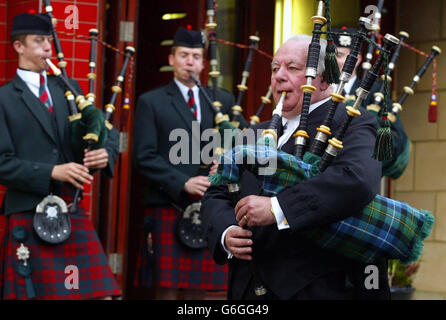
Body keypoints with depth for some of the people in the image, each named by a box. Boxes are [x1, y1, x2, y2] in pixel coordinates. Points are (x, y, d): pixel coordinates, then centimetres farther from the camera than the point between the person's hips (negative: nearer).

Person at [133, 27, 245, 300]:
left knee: (198, 288, 5)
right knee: (167, 288, -4)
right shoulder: (151, 102, 5)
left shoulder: (223, 101, 15)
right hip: (169, 207, -3)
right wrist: (183, 183, -14)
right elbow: (145, 157, -4)